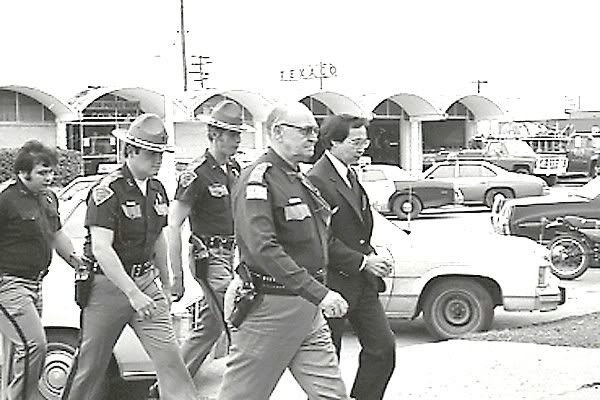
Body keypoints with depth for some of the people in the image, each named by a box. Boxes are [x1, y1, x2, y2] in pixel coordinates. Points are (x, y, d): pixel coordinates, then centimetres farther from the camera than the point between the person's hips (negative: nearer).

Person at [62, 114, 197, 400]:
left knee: (169, 357, -4)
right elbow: (101, 249, -25)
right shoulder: (108, 191, -16)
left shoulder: (157, 190, 8)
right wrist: (133, 293, -30)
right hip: (108, 285, -6)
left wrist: (166, 284, 21)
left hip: (144, 282, 6)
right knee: (90, 367, 7)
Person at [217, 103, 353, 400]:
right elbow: (263, 248, -27)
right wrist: (318, 293, -30)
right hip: (270, 307, -9)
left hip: (307, 310, 9)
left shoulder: (300, 180, 17)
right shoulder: (258, 180, -15)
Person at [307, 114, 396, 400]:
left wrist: (373, 258, 8)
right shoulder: (317, 181, -17)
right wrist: (362, 262, -17)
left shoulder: (350, 176, 14)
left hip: (362, 282, 9)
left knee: (383, 348, 5)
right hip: (333, 283, -9)